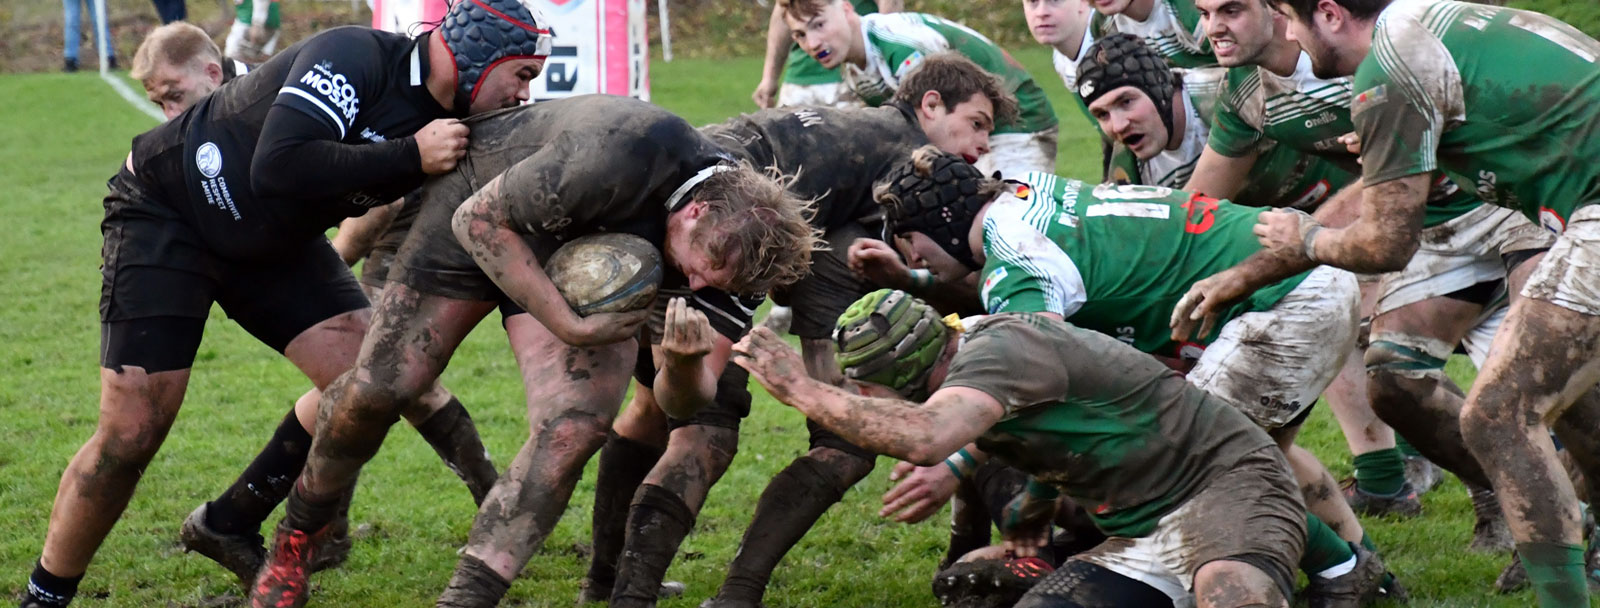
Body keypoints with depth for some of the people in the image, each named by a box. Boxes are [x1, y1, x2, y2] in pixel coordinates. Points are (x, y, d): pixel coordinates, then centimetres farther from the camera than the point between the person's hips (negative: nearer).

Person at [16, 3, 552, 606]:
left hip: (275, 241, 7)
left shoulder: (443, 124, -4)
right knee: (130, 435, -12)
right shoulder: (355, 58, -28)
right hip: (165, 213, -7)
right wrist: (410, 155, -35)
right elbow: (279, 167, -40)